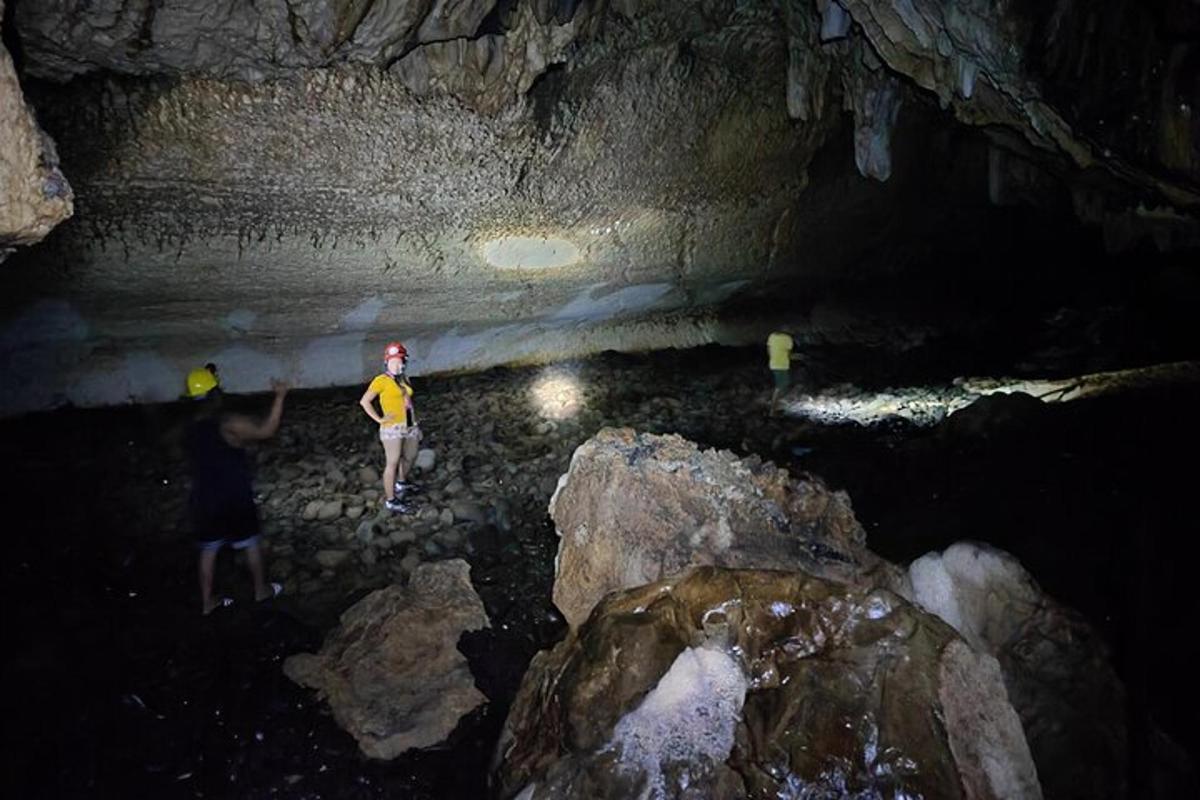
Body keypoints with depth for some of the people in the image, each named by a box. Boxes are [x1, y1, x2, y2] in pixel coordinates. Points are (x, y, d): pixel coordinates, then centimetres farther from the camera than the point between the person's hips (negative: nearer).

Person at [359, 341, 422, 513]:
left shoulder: (404, 380, 11)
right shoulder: (381, 380, -9)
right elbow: (364, 401, -8)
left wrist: (415, 423, 14)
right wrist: (379, 419, -11)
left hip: (409, 426, 7)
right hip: (392, 428, -7)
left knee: (410, 457, 22)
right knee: (393, 463, -2)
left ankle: (401, 484, 47)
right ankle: (390, 500, 8)